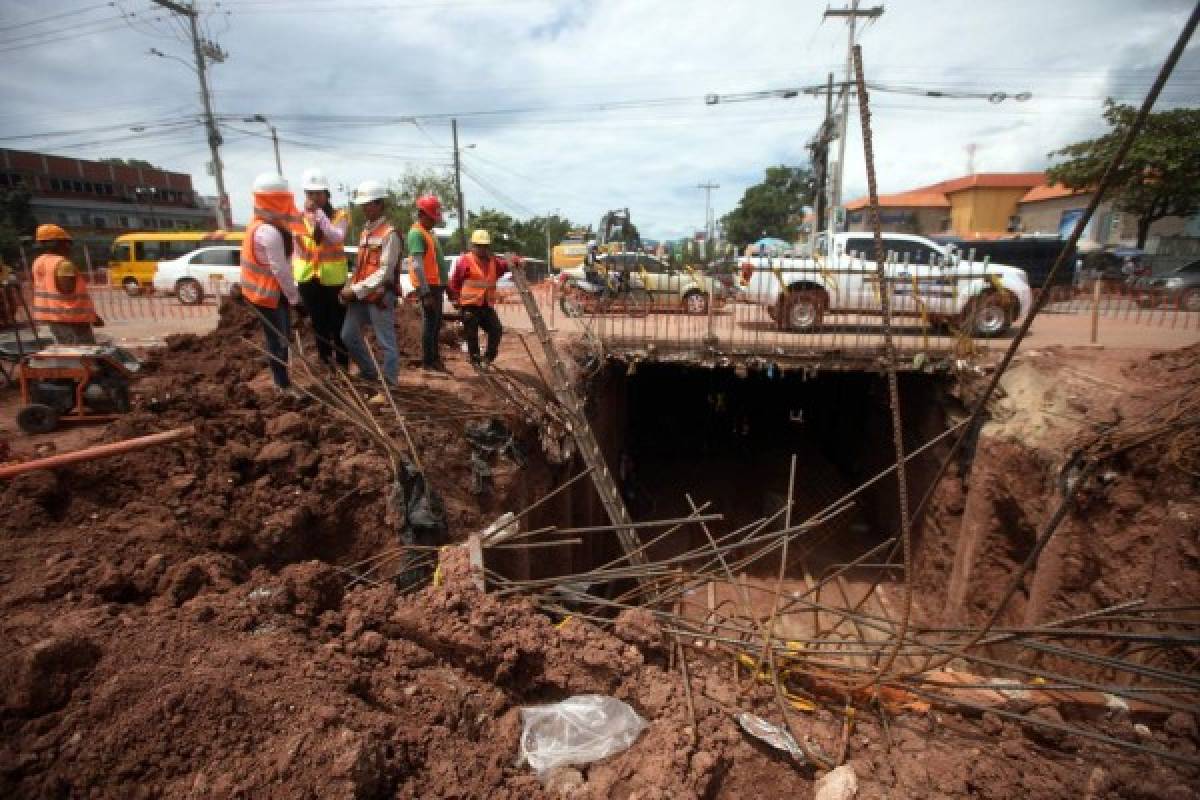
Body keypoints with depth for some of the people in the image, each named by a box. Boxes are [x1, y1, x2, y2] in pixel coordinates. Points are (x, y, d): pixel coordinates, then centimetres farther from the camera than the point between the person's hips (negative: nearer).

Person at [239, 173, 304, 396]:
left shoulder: (260, 224, 10)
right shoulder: (269, 232, -24)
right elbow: (280, 270, -24)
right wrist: (295, 298, -16)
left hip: (265, 290, 10)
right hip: (267, 293, -10)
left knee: (281, 335, 18)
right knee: (278, 339, 0)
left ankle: (280, 381, 29)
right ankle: (284, 386, 11)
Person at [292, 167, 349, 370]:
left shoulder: (340, 215, -3)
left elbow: (337, 237, -22)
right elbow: (296, 249, 8)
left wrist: (319, 213, -25)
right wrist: (294, 274, 7)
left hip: (333, 277, -3)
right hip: (308, 278, 3)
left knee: (338, 322, 2)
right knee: (318, 323, 13)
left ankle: (342, 363, 14)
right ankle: (325, 361, 25)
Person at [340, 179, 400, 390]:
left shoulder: (389, 233, -11)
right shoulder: (366, 230, 15)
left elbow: (385, 272, -17)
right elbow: (360, 265, 20)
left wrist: (356, 290, -17)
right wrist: (349, 288, 6)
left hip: (380, 296, -9)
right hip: (360, 295, 9)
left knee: (386, 342, -1)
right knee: (348, 335, 13)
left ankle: (388, 386, 7)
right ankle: (370, 373, 29)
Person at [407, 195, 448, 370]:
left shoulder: (429, 232, 18)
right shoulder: (416, 233, -13)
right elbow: (417, 265, -22)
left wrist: (445, 284, 22)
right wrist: (426, 292, -26)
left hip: (436, 284, 10)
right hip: (427, 286, -10)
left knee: (436, 323, 16)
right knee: (430, 322, -4)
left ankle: (434, 357, 27)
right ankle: (428, 361, 4)